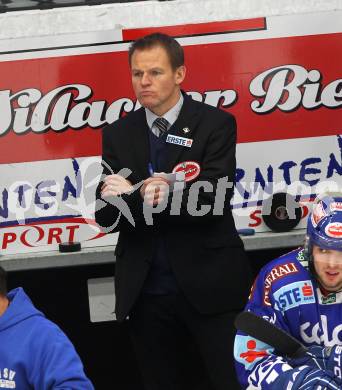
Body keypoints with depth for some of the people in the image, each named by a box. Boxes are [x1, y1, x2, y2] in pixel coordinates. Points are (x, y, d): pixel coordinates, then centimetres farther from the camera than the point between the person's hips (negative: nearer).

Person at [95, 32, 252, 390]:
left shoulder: (215, 124, -4)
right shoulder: (118, 134, 7)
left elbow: (215, 200, -14)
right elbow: (105, 218, 1)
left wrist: (169, 196, -29)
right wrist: (114, 198, -21)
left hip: (207, 285, -4)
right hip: (145, 291, 4)